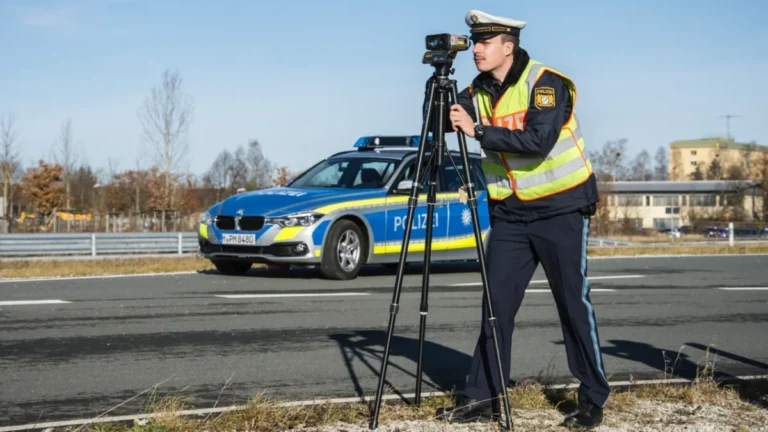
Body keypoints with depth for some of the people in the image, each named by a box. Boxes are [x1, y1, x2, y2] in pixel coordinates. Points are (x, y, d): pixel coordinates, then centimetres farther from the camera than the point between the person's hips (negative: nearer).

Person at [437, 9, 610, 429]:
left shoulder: (547, 83, -15)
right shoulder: (478, 92, 5)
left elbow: (538, 140, -28)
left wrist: (478, 130, -28)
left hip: (561, 208, -5)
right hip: (511, 211, 5)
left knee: (573, 303, -1)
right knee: (496, 303, 1)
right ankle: (483, 396, 7)